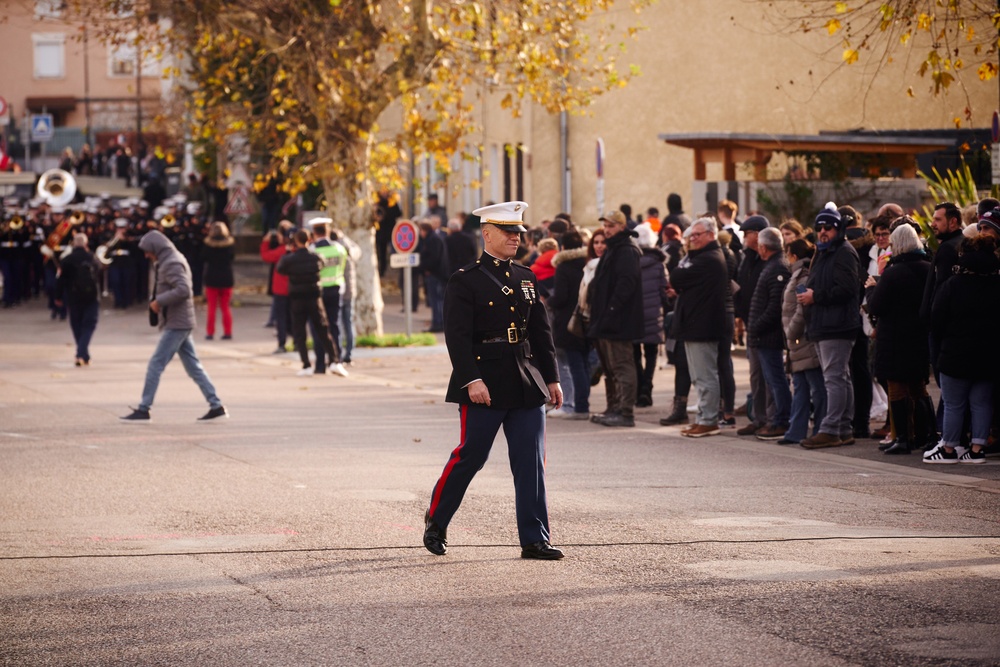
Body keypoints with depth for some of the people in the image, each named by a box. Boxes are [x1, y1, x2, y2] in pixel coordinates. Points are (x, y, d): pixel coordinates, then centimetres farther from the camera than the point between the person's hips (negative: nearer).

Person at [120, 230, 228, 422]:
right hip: (181, 322, 10)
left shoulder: (172, 264, -15)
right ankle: (216, 406, 8)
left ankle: (143, 409, -5)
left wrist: (159, 301, -20)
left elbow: (183, 290, -27)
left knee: (155, 365, -7)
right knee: (193, 366, 10)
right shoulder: (171, 260, 17)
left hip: (175, 324, -10)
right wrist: (159, 301, 10)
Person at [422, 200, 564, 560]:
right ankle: (436, 521, 20)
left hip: (527, 383, 5)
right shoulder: (465, 280, -5)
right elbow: (457, 335, -12)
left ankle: (534, 539, 4)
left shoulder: (526, 278, 14)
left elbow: (541, 332, 17)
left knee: (531, 462, 1)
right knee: (469, 457, 0)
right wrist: (471, 380, -20)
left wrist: (551, 378, 12)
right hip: (485, 386, -5)